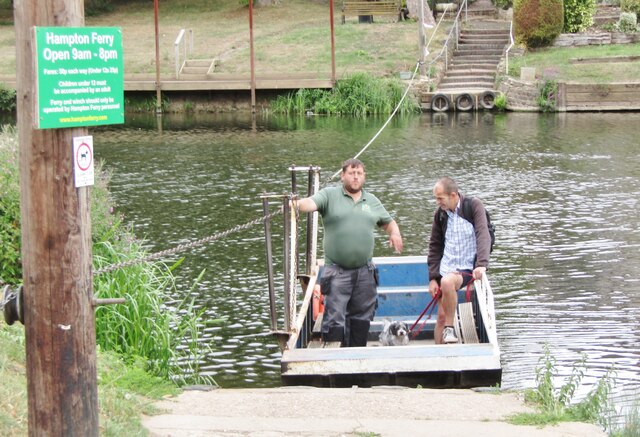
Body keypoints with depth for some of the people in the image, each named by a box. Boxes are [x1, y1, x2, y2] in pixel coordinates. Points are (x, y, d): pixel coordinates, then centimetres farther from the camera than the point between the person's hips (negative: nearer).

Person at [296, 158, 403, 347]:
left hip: (365, 272, 4)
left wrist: (395, 233, 2)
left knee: (361, 318, 10)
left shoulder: (372, 201, 16)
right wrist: (297, 205, -38)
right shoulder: (329, 195, 2)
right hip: (337, 272, -4)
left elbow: (388, 222, 25)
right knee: (334, 320, -8)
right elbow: (311, 203, -14)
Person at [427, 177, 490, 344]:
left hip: (467, 268, -5)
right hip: (445, 268, 5)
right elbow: (435, 247, 13)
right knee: (441, 316, -2)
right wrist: (433, 278, 6)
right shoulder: (440, 214, 7)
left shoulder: (473, 206, -7)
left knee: (447, 281, -35)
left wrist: (481, 264, -32)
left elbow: (483, 235, -18)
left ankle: (449, 328, -18)